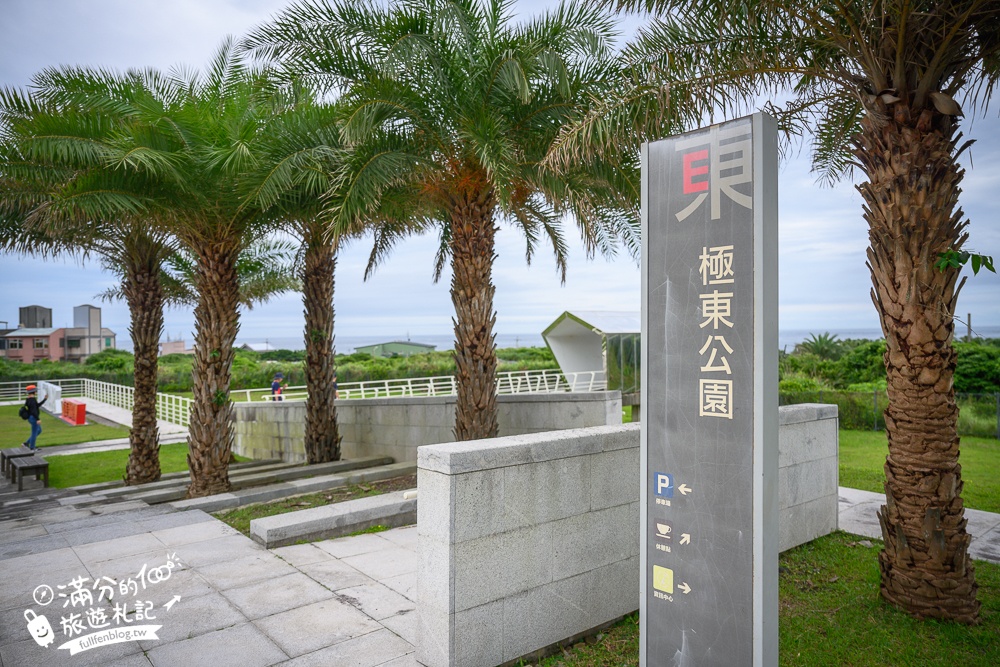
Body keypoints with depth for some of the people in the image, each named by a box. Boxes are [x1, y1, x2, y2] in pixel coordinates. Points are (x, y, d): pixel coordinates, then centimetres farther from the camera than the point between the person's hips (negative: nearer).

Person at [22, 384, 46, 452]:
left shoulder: (29, 399, 9)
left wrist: (44, 399, 18)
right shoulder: (32, 399, -22)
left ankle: (26, 443, 22)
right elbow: (33, 410, -27)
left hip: (31, 418, 10)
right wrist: (38, 419, -27)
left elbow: (37, 405, 18)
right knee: (34, 433, 3)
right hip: (34, 418, -10)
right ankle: (32, 448, 15)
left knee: (39, 431, 22)